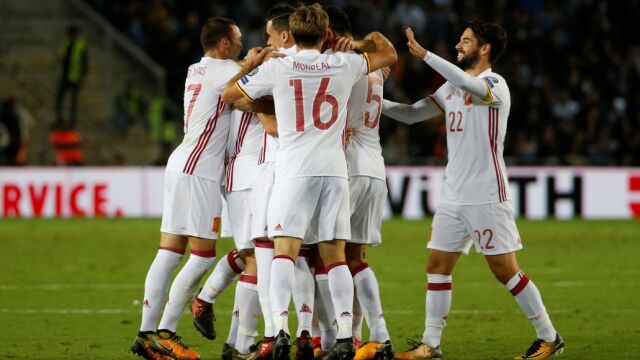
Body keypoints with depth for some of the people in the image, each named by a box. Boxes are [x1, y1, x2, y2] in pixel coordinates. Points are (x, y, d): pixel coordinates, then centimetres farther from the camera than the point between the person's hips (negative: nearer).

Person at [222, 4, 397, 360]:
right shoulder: (344, 64, 5)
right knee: (336, 257, 6)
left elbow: (228, 94, 11)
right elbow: (389, 55, 24)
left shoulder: (276, 68, 0)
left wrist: (250, 64, 25)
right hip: (334, 170, 2)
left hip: (294, 170, -2)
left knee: (285, 251, -6)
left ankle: (281, 329, -23)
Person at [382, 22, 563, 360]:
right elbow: (411, 114, 17)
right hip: (453, 196, 8)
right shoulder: (453, 87, 13)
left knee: (505, 271, -5)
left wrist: (424, 54, -34)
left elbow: (467, 84, -34)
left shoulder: (495, 85, -11)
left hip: (487, 197, -8)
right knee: (437, 265, 4)